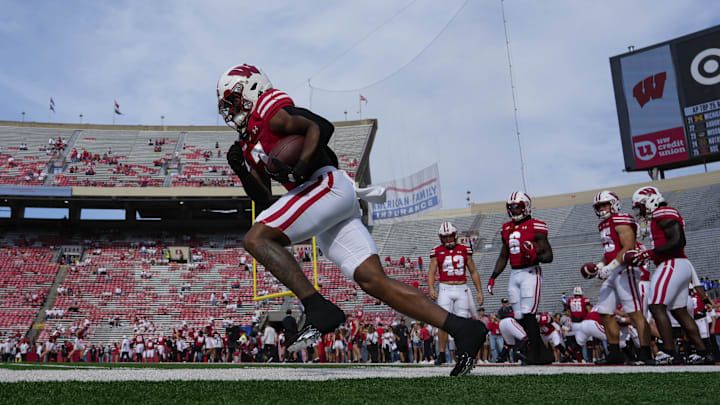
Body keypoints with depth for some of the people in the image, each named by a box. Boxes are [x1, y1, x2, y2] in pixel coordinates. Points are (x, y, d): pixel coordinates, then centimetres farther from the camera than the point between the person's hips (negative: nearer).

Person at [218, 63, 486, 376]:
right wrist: (243, 171, 14)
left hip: (327, 185, -9)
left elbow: (318, 128, -9)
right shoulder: (248, 148, 28)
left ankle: (318, 309, -24)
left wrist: (299, 168, -21)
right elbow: (266, 205, 24)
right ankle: (461, 329, -8)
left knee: (256, 239, -14)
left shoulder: (269, 111, 4)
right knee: (374, 281, -4)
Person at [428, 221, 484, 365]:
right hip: (445, 289, -1)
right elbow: (431, 272, -2)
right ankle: (441, 354, -1)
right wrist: (431, 288, -19)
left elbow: (473, 272, 12)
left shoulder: (464, 250, 8)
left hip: (462, 289, 1)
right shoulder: (437, 251, 5)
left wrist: (479, 291, 6)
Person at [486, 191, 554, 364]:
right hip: (514, 275, 7)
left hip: (531, 273, -7)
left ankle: (535, 354, -8)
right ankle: (543, 353, 15)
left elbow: (549, 256, -6)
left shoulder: (536, 227, -5)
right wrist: (493, 277, 15)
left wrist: (535, 257, -26)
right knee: (520, 317, 6)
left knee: (528, 314, -14)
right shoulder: (507, 229, 16)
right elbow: (503, 257, 23)